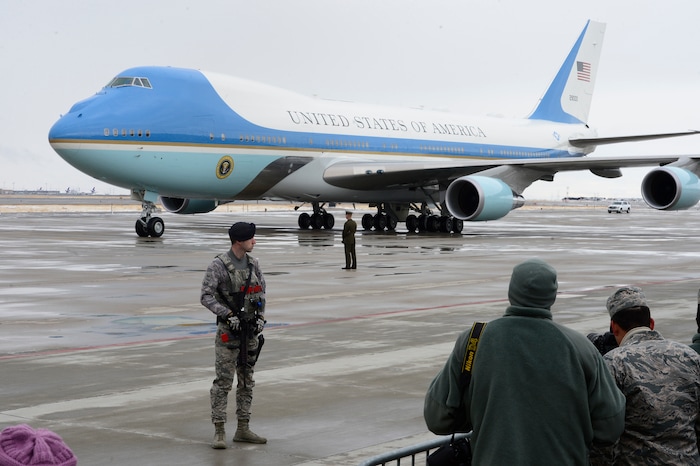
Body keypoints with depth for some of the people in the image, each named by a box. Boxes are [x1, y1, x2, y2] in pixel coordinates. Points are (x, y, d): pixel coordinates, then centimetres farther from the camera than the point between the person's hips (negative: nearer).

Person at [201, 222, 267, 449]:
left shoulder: (253, 263, 6)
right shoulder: (218, 265, -13)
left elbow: (261, 291, 14)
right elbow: (206, 296, -13)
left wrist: (260, 317, 2)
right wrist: (228, 315, -19)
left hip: (251, 328, 7)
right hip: (229, 328, -6)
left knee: (247, 380, 11)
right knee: (224, 381, -7)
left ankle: (243, 428, 20)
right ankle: (219, 431, -1)